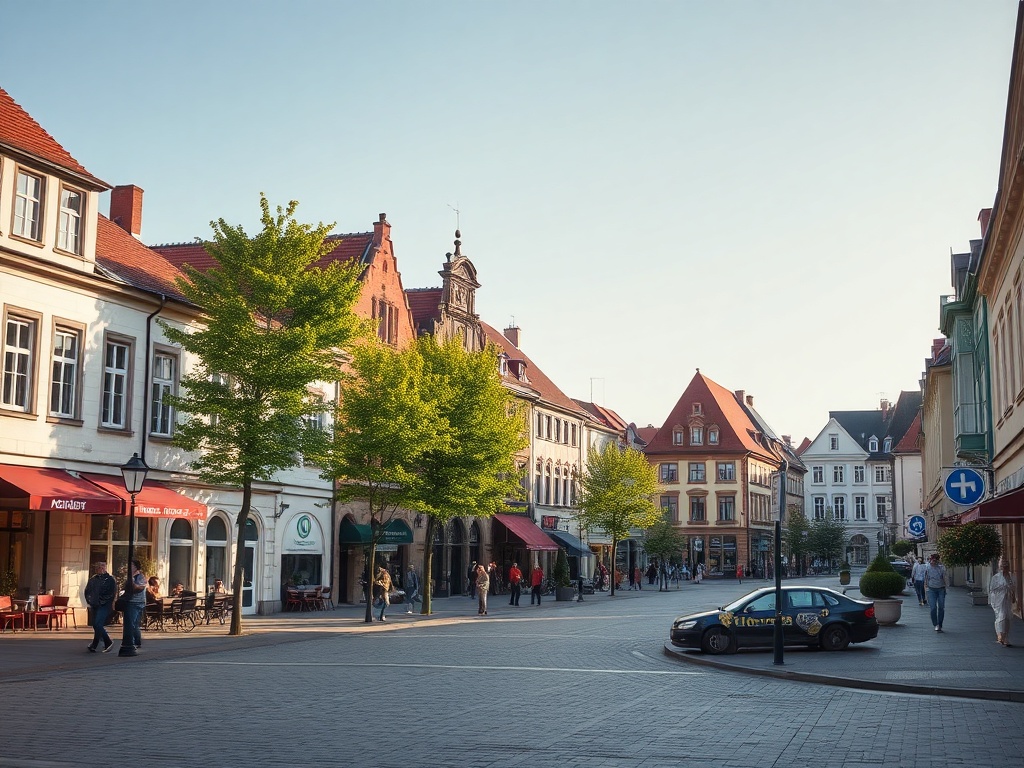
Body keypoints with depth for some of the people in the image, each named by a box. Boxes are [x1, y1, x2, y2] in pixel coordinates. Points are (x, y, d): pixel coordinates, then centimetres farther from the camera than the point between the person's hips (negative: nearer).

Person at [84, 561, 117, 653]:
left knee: (97, 624, -16)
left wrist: (102, 602, -14)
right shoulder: (93, 579, 14)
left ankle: (94, 645, -8)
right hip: (94, 606, 7)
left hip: (104, 606, -7)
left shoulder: (110, 579, -3)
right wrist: (89, 600, 5)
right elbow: (87, 591, 21)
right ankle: (108, 643, 20)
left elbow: (112, 593, -9)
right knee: (96, 625, 8)